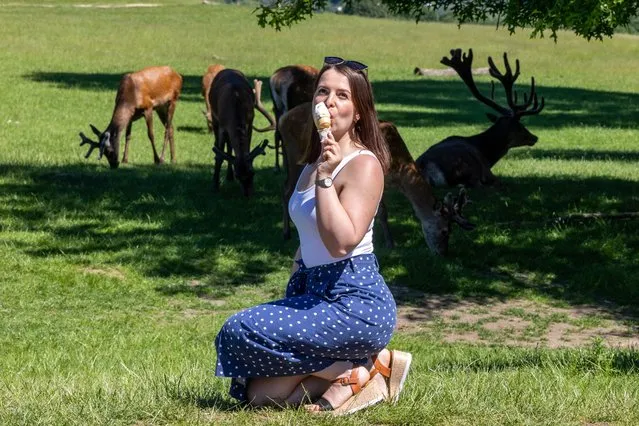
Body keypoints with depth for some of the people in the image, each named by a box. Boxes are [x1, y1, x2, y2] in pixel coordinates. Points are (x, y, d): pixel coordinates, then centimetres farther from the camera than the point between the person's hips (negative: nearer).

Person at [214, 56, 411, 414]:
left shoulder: (364, 165, -12)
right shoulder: (314, 163, 14)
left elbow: (341, 242, -25)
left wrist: (325, 177, -26)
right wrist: (290, 298, 18)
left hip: (356, 302, -8)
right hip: (314, 292, 9)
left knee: (240, 332, -19)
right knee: (259, 393, -2)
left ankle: (361, 370, -8)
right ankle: (355, 366, 9)